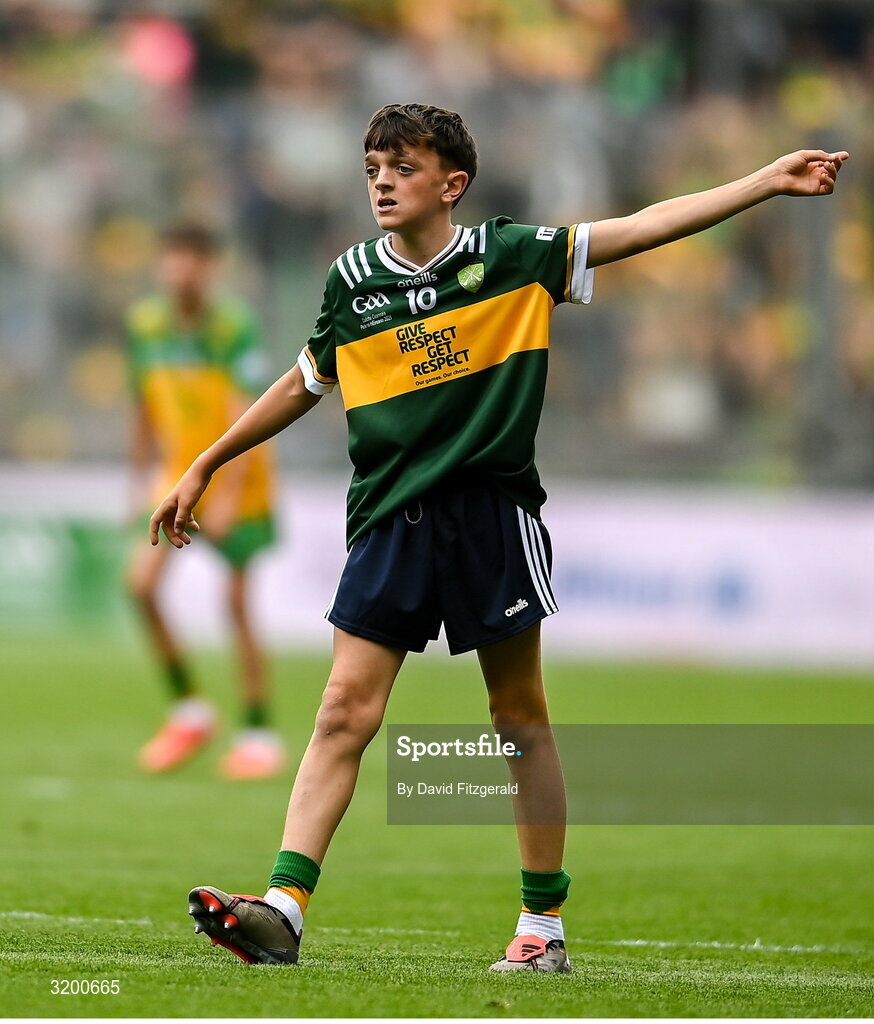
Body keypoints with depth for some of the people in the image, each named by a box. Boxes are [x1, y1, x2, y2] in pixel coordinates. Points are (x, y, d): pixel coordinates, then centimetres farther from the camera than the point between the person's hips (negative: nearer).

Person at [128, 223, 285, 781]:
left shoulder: (234, 328, -16)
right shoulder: (145, 325, -1)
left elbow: (243, 419, -20)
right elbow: (145, 409, 10)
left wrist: (227, 496, -25)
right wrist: (142, 481, 12)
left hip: (240, 482, -4)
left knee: (238, 602, -3)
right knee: (142, 579, -13)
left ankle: (259, 733, 10)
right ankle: (189, 708, 3)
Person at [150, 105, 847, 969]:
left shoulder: (509, 256, 0)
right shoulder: (350, 281, 7)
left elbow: (644, 227, 1)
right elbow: (302, 386, 21)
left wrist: (768, 181, -4)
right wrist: (204, 467, 25)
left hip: (493, 510, -2)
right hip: (389, 521, 2)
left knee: (520, 717, 5)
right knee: (346, 708, -8)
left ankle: (544, 924, 14)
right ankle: (282, 908, -15)